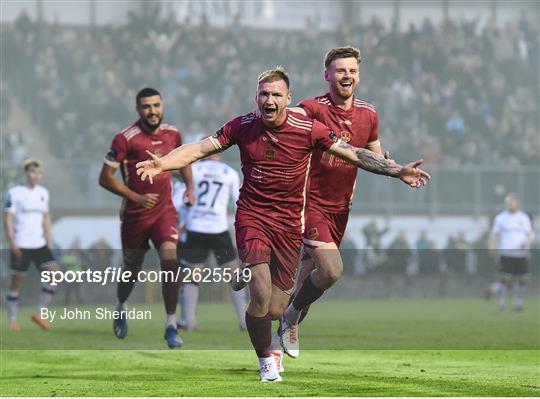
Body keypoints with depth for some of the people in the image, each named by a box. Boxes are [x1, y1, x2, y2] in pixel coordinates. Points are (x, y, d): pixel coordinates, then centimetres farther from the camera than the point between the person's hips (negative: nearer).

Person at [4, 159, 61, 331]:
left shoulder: (43, 193, 12)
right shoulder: (14, 193, -6)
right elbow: (8, 218, -9)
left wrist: (49, 243, 15)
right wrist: (12, 244, -16)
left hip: (40, 244, 5)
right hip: (21, 245, -5)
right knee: (16, 281, -1)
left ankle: (39, 314, -4)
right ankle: (12, 320, 8)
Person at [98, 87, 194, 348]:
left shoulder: (172, 134, 0)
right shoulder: (126, 139, -16)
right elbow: (105, 178, -14)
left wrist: (190, 186, 7)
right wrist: (137, 197, -21)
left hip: (165, 211, 2)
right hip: (135, 215, -2)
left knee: (170, 260, -18)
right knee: (132, 269, 12)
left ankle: (171, 325, -11)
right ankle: (121, 307, 45)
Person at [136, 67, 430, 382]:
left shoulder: (308, 129, -6)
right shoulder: (242, 127, -4)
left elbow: (353, 154, -3)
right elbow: (200, 149, -2)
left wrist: (397, 170, -9)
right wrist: (162, 163, -17)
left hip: (290, 222, 0)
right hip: (252, 216, 0)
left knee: (275, 311, -2)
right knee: (262, 294, -17)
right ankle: (266, 361, 5)